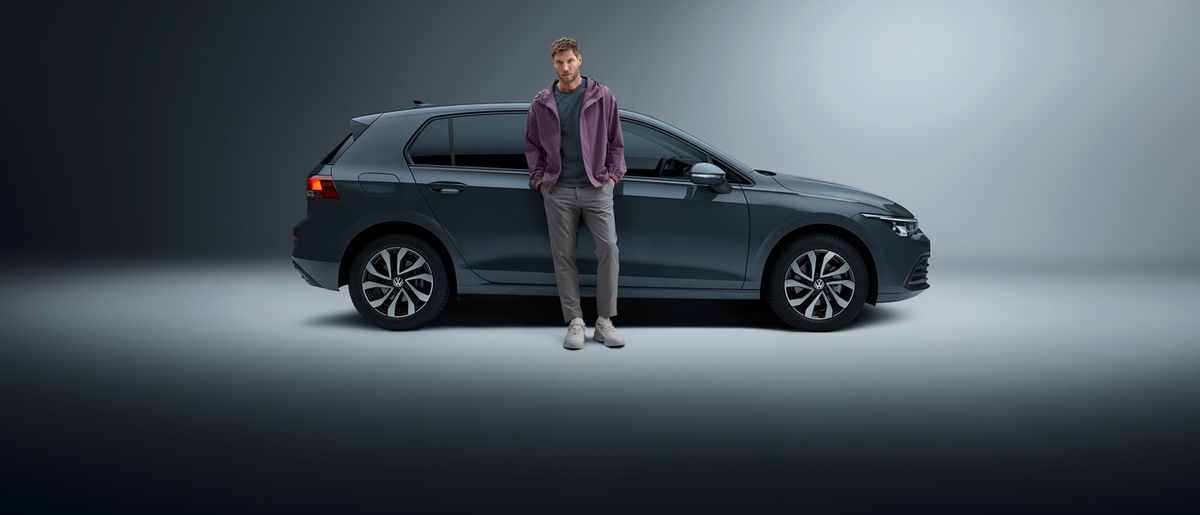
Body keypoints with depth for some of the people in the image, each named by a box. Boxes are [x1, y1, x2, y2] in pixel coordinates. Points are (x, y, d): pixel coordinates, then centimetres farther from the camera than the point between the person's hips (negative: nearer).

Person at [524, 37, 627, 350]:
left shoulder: (602, 97, 3)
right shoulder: (541, 104, 6)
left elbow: (615, 141, 8)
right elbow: (532, 146, 13)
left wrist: (613, 174, 0)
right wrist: (539, 179, 4)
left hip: (596, 187, -1)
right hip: (558, 192, 1)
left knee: (608, 249, -7)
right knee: (563, 256, 2)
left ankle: (604, 321, 4)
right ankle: (575, 322, 11)